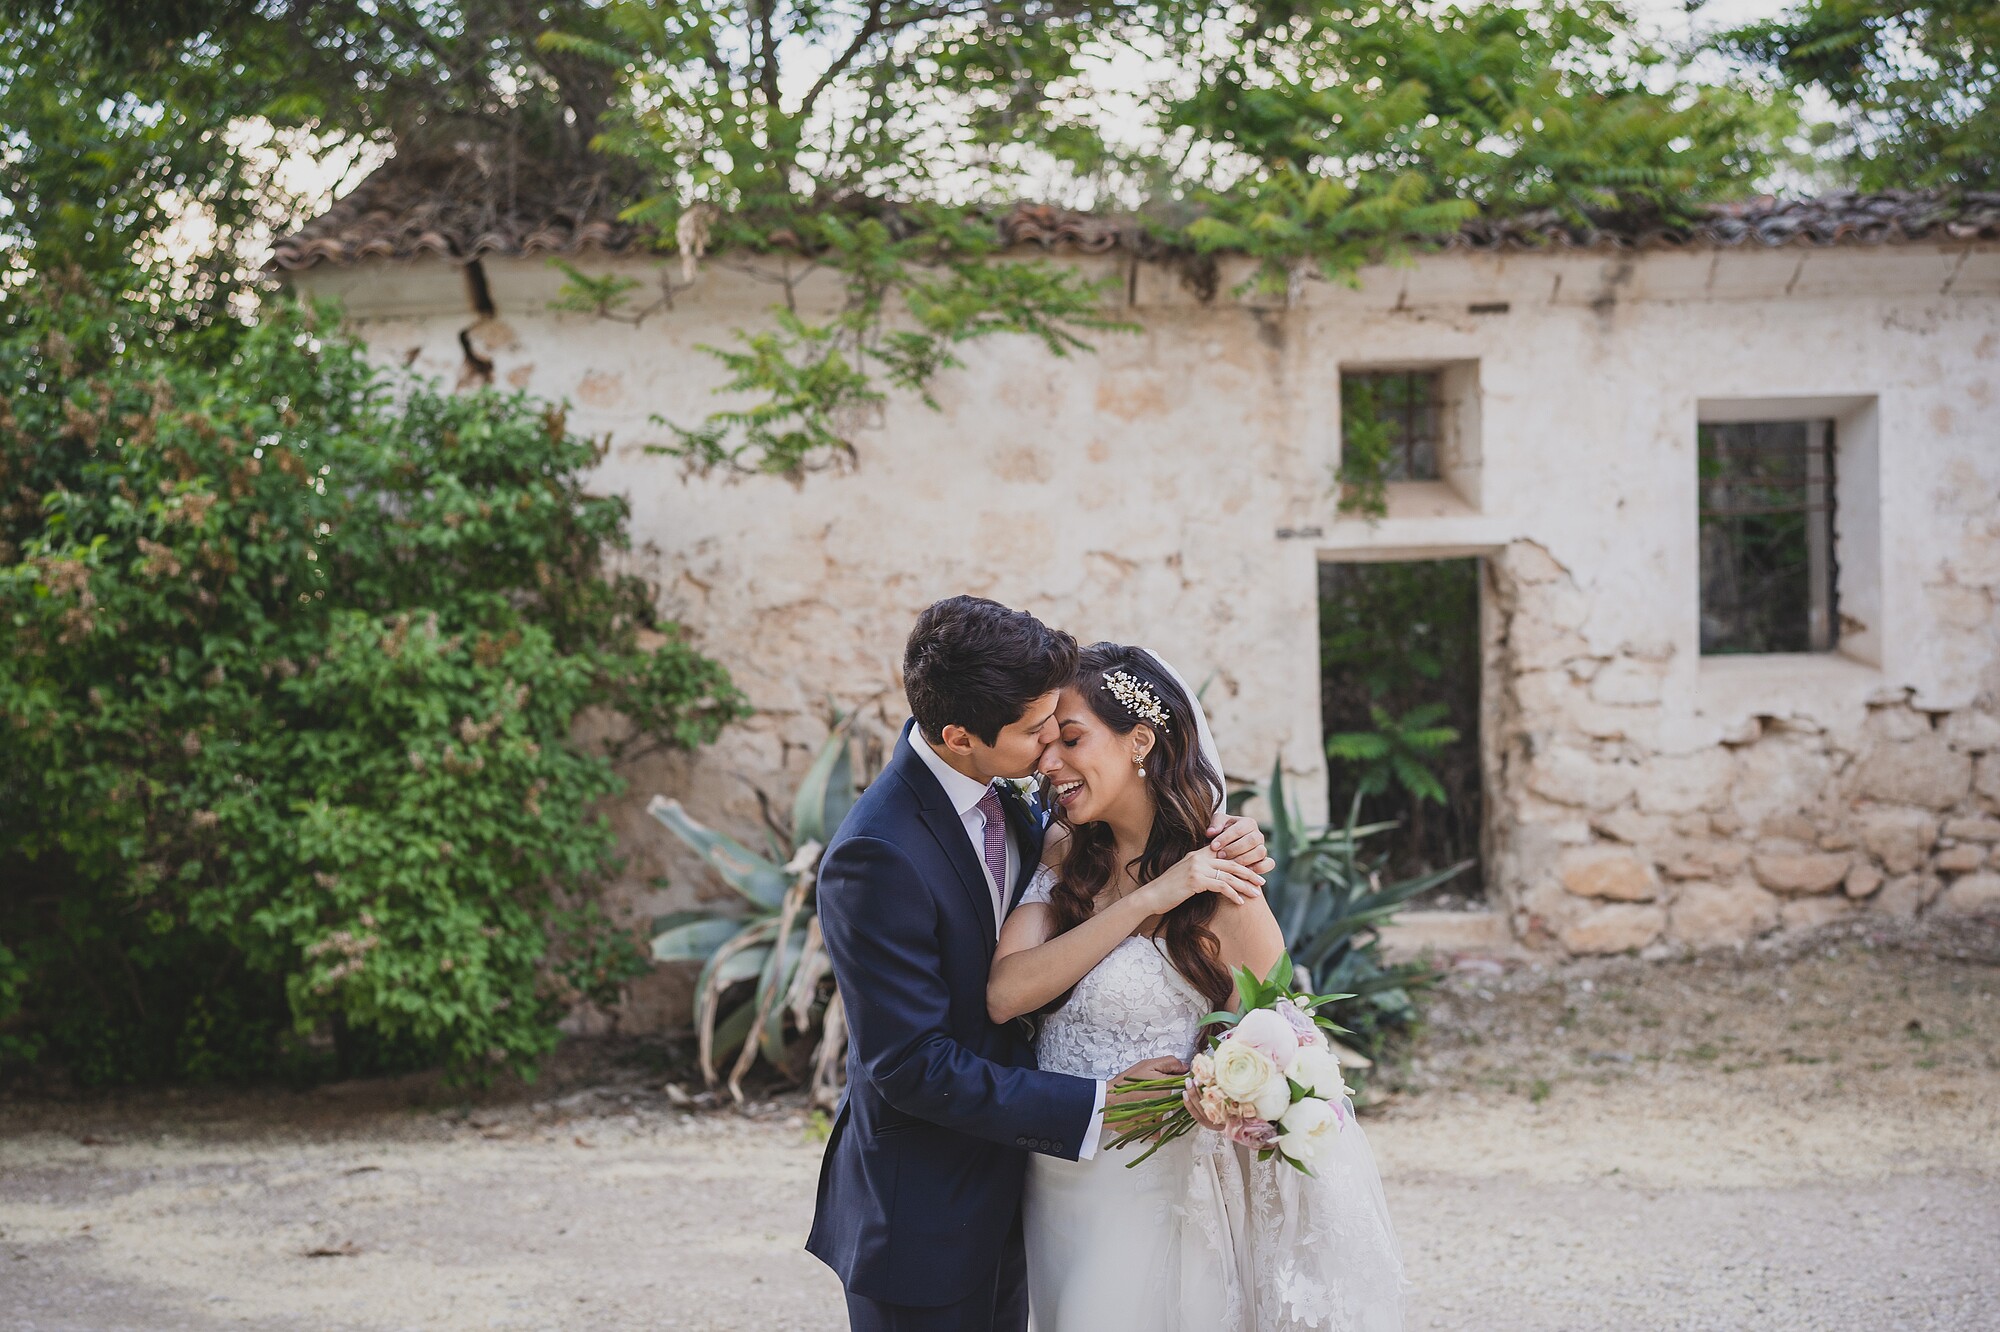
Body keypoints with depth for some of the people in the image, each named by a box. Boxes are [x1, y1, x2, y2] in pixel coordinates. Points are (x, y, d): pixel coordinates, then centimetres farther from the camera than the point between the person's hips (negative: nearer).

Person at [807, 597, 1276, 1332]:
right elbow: (914, 1067, -26)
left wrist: (1204, 842, -7)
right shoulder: (877, 858, -28)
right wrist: (1100, 1104, -24)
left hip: (997, 1190, 8)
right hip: (922, 1223, -8)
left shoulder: (999, 799, -3)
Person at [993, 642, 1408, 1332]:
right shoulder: (1063, 859, 1)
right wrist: (1144, 901, -20)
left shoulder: (1215, 889, -15)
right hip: (1054, 1191, 6)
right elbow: (1004, 995, -15)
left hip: (1153, 1200, -6)